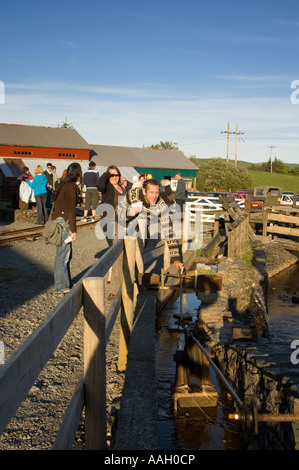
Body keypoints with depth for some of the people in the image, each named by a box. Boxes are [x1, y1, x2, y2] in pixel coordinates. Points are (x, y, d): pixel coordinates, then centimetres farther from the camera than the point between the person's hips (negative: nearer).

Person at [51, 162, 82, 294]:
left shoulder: (64, 185, 14)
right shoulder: (71, 186, -14)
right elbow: (71, 209, -17)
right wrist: (73, 230, -15)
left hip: (59, 221, 10)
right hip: (63, 223, -10)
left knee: (66, 254, 16)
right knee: (62, 255, -3)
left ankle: (67, 283, 26)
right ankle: (61, 286, 4)